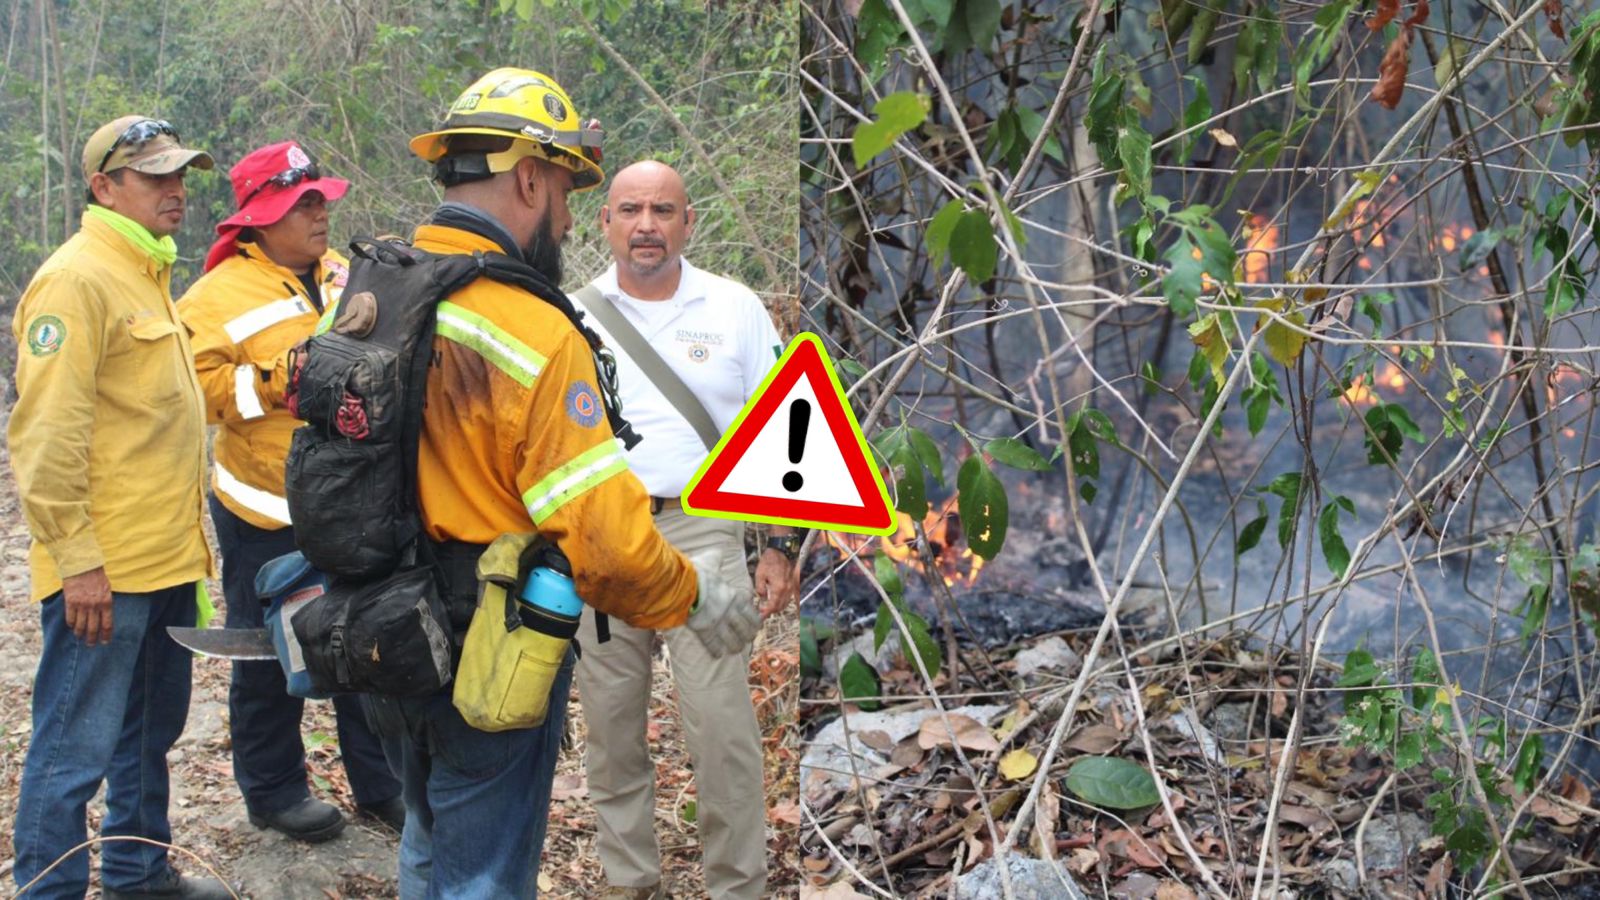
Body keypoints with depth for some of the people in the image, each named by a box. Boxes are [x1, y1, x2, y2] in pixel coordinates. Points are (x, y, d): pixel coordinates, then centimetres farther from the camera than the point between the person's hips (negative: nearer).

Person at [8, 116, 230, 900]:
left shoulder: (147, 276, 16)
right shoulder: (77, 279, -14)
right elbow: (46, 437, -19)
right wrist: (76, 560, -21)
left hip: (166, 561, 10)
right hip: (104, 572, -10)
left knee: (150, 733, 20)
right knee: (76, 751, -2)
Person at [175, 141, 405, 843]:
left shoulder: (345, 278, 8)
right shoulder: (220, 295, -10)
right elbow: (195, 388, -17)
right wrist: (279, 378, -23)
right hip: (271, 518, -5)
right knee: (272, 657, 9)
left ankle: (381, 783, 27)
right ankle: (272, 789, 27)